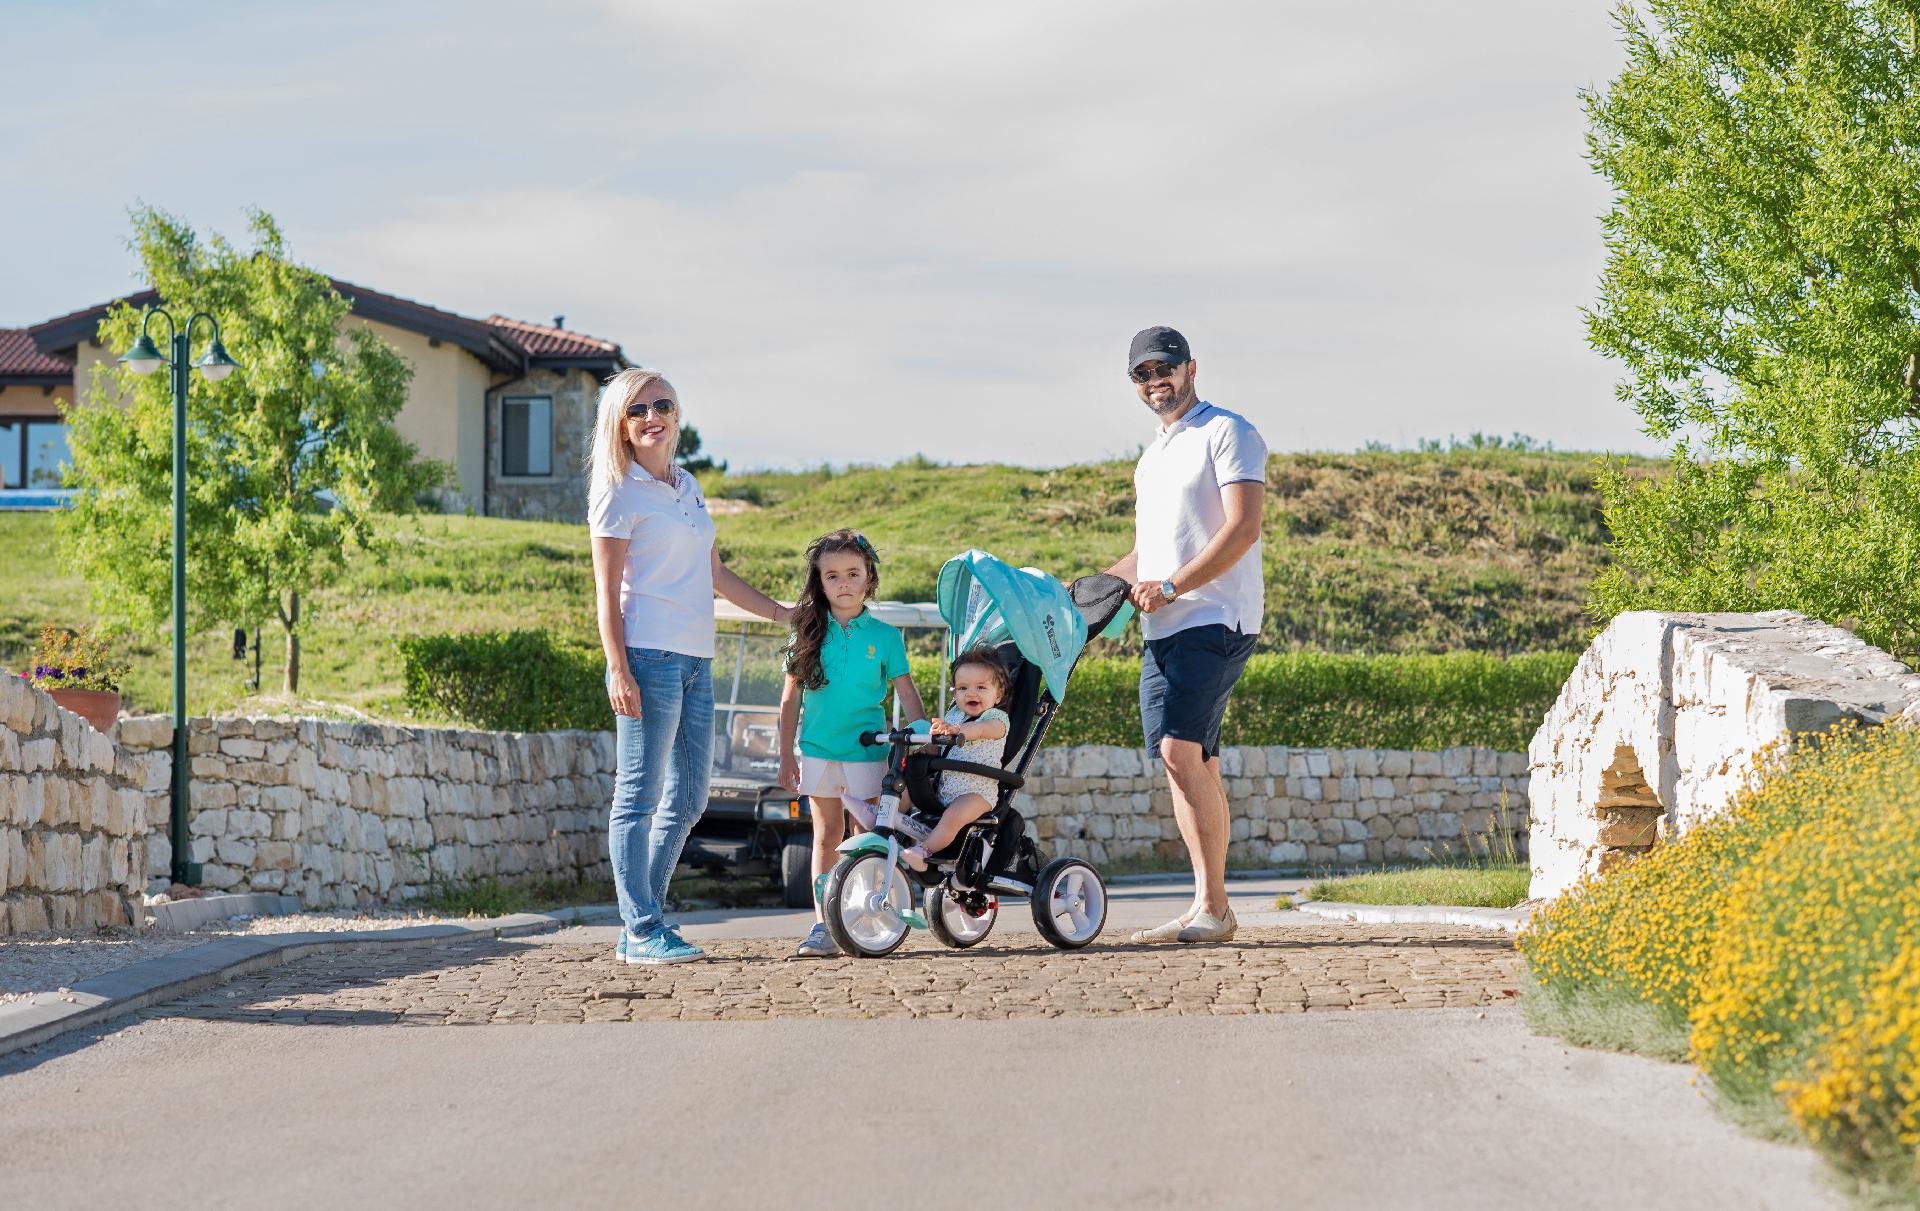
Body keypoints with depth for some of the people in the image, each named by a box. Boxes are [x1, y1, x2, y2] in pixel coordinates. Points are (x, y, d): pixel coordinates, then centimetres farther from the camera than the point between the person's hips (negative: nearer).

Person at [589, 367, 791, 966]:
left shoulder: (688, 487, 18)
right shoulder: (620, 492, -3)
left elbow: (715, 573, 25)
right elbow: (606, 591, -7)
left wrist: (780, 613, 24)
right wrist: (619, 670, -16)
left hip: (695, 661, 8)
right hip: (649, 657, -8)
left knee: (687, 800, 9)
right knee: (640, 797, -5)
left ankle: (641, 927, 15)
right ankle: (642, 931, -3)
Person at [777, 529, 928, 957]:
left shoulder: (884, 636, -1)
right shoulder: (810, 634, 1)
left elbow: (906, 694, 1)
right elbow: (791, 698, 5)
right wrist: (786, 756, 4)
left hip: (867, 748, -1)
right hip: (818, 747, 2)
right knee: (826, 834, 6)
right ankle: (822, 925, 7)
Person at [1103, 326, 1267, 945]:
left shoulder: (1227, 433, -3)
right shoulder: (1151, 458, 24)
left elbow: (1242, 529, -14)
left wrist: (1172, 586, -19)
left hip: (1215, 619, -9)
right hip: (1162, 628, 9)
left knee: (1181, 748, -19)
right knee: (1192, 762, 5)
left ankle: (1214, 907, -17)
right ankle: (1207, 906, 5)